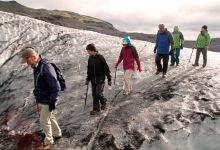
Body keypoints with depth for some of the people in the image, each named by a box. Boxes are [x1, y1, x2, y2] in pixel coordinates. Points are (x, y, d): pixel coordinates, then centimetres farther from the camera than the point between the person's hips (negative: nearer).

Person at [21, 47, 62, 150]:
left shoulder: (46, 67, -26)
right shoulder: (36, 67, 4)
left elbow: (56, 87, -26)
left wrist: (52, 102, -20)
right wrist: (37, 99, 19)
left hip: (47, 101, -9)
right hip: (41, 100, 9)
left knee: (44, 121, 5)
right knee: (50, 118, 22)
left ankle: (49, 141, 25)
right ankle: (57, 134, 42)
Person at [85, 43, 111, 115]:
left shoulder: (100, 57, -12)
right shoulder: (90, 58, 4)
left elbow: (106, 69, -8)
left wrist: (109, 79, -6)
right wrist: (88, 79, 15)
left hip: (100, 80, -5)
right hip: (93, 80, 6)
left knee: (99, 93, -10)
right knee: (94, 95, 7)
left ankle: (103, 102, 21)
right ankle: (96, 109, 19)